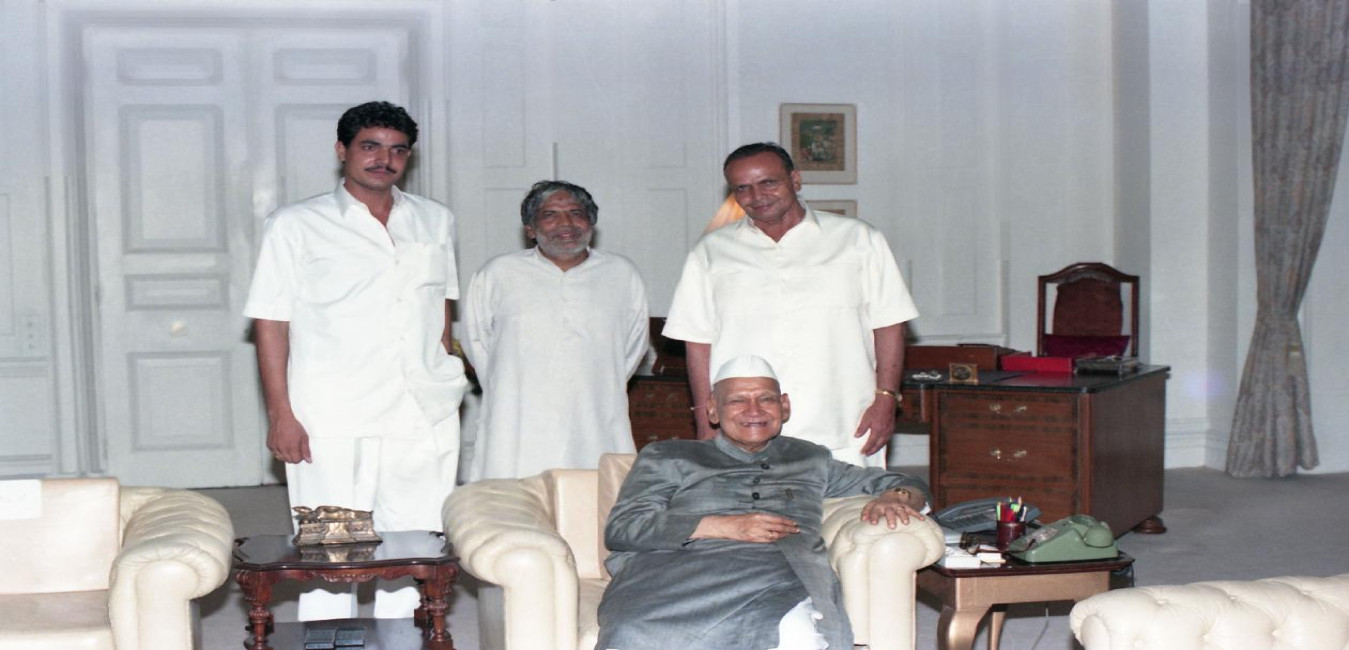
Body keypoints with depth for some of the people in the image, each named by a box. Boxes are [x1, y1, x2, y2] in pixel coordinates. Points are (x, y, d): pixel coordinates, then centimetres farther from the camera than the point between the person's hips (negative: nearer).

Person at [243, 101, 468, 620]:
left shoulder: (434, 221, 14)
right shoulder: (296, 226, 2)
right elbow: (270, 323, -1)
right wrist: (280, 415, -8)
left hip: (425, 420, 4)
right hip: (331, 421, -3)